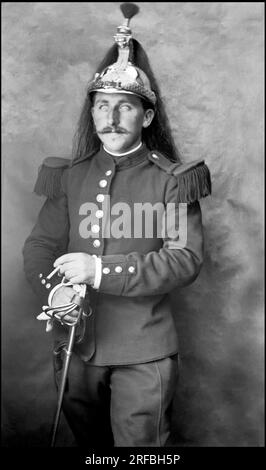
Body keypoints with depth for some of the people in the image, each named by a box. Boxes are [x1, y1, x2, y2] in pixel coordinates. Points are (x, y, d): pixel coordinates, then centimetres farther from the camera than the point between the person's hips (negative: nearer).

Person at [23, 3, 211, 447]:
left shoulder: (171, 180, -7)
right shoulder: (69, 176, 4)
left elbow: (186, 258, -16)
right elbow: (39, 246, 3)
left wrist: (101, 270, -23)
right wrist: (54, 288, -19)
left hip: (143, 353, -3)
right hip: (74, 345, 4)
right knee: (88, 441, 23)